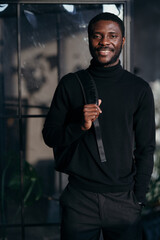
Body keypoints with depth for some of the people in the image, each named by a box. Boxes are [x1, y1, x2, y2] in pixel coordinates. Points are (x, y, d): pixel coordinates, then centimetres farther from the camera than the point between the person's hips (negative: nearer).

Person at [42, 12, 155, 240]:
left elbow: (146, 149, 4)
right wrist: (80, 126, -14)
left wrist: (138, 199, -1)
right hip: (79, 199, 0)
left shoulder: (140, 89, 2)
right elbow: (50, 136, 4)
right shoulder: (70, 84, 3)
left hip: (123, 198, 0)